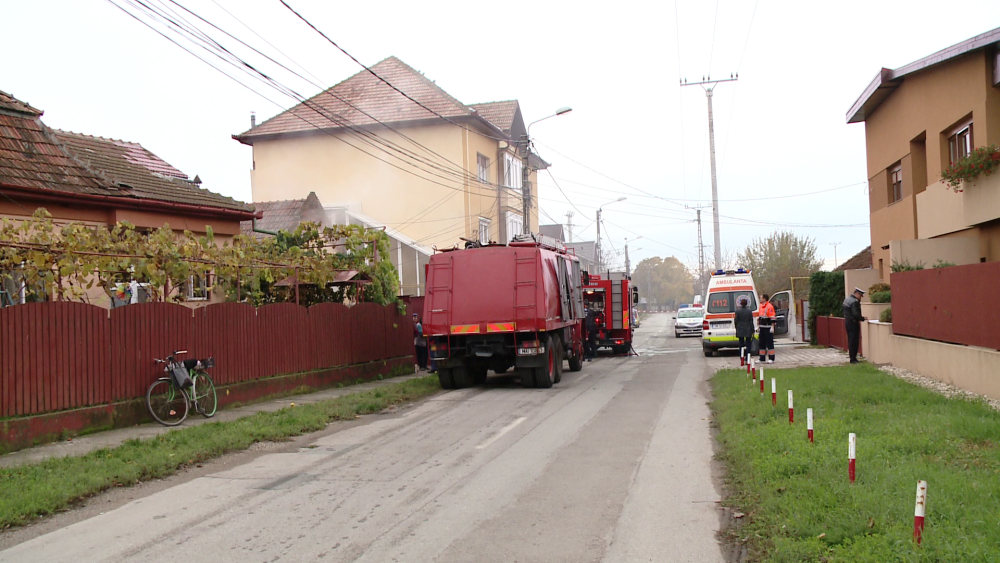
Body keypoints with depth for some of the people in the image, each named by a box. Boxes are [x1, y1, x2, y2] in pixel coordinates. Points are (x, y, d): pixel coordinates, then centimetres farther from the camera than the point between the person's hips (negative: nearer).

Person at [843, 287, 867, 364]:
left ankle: (852, 358, 17)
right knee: (854, 341, -5)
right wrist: (863, 318, -15)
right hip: (853, 323, -10)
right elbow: (856, 314, -25)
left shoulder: (847, 299, 12)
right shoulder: (854, 302, -19)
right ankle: (853, 359, -3)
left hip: (847, 322, 10)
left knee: (851, 341, 13)